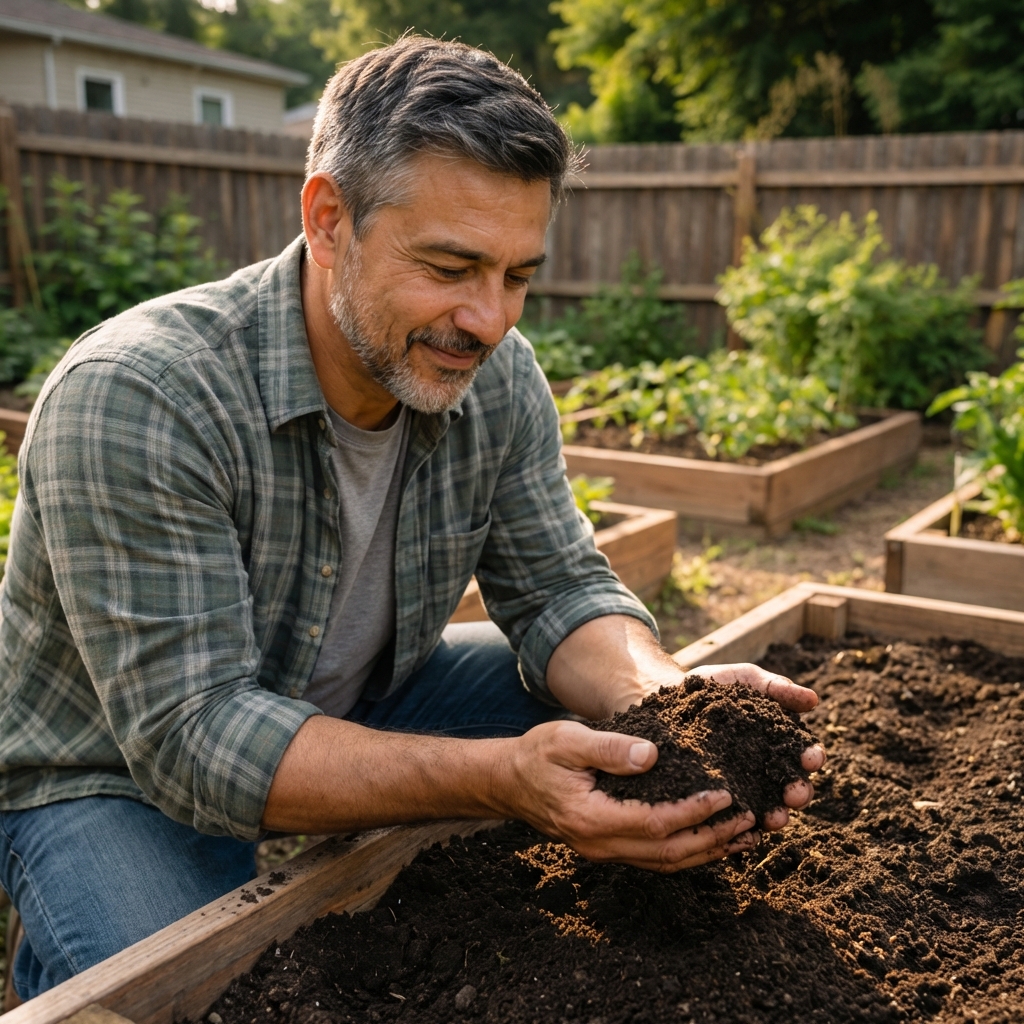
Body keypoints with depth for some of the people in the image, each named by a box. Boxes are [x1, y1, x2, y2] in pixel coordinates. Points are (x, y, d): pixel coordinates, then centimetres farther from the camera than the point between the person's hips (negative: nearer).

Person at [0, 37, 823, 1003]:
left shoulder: (499, 378, -12)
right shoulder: (133, 398, -31)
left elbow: (559, 590, -9)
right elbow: (194, 735, -34)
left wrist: (667, 698, -31)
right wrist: (494, 775, -45)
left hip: (360, 711, 5)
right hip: (114, 777, -4)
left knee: (615, 707, -8)